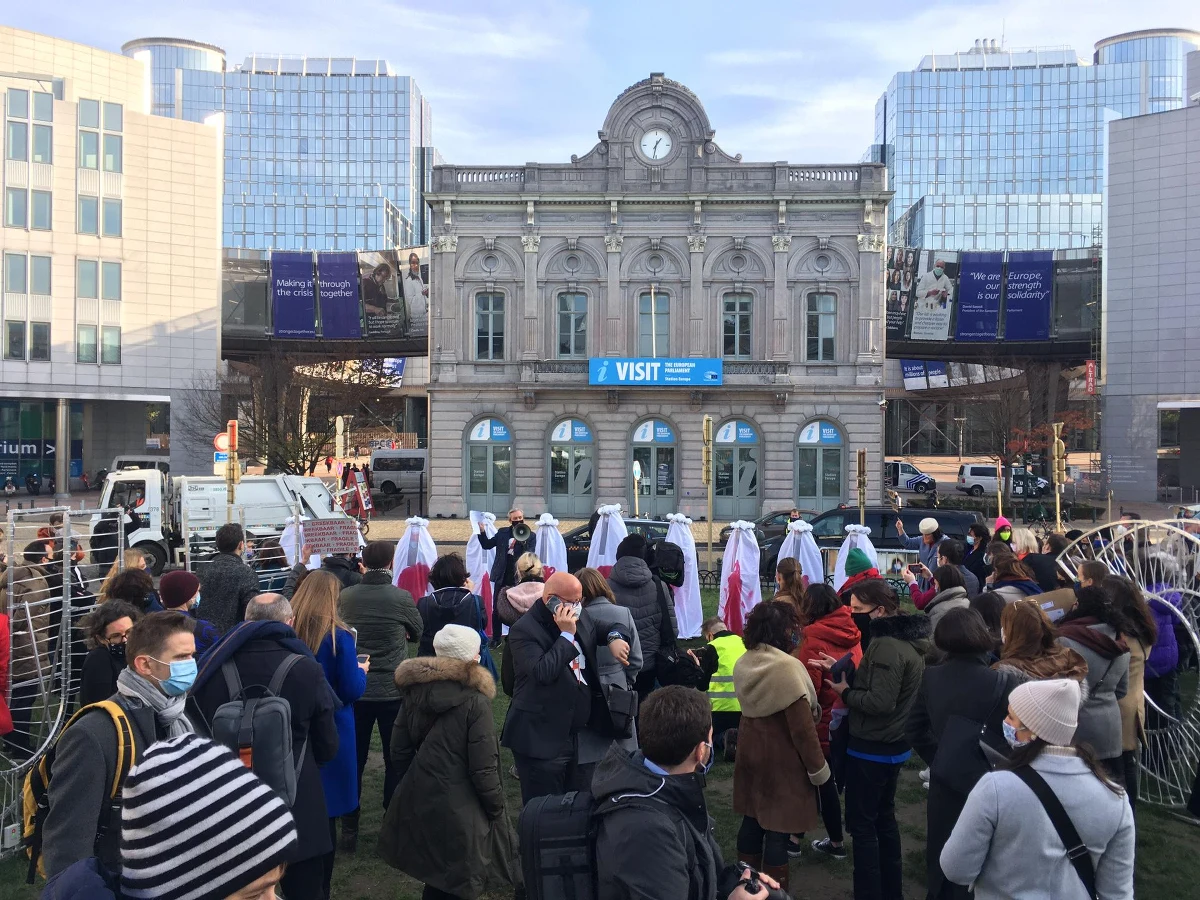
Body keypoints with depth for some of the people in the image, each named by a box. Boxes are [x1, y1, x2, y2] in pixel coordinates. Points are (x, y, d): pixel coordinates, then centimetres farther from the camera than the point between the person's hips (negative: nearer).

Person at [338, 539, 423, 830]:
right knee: (396, 760, 11)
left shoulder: (345, 596, -4)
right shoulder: (401, 598, -12)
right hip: (393, 690, -2)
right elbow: (418, 633, 5)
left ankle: (349, 830, 19)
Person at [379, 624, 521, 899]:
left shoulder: (414, 690, 0)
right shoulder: (474, 702, -17)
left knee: (435, 878, 22)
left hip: (418, 802, 6)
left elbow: (400, 749, 7)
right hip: (459, 809, -6)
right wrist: (498, 811, -2)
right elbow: (483, 769, -15)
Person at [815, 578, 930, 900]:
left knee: (861, 823, 1)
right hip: (894, 744, 10)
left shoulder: (886, 646, -24)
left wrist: (845, 691, -15)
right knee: (884, 816, 21)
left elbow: (880, 702, -29)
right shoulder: (907, 639, 6)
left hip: (872, 748, -10)